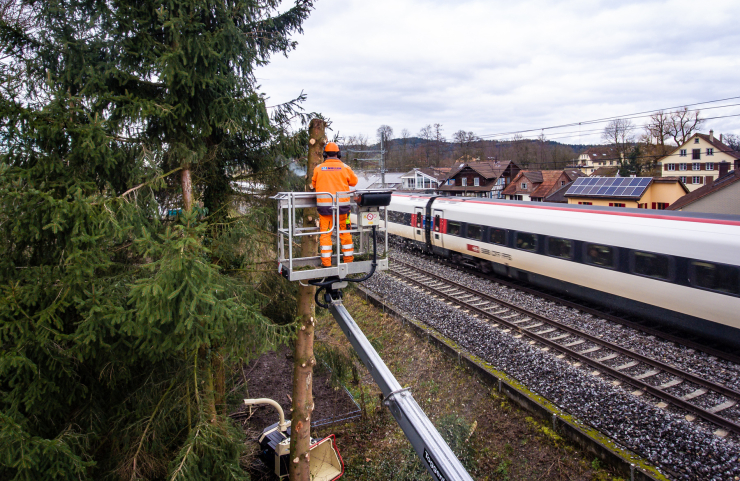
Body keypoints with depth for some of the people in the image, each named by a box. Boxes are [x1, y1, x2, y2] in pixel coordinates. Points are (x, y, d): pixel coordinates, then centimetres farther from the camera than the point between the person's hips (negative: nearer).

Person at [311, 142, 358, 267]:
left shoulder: (318, 168, 1)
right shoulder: (345, 167, 1)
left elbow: (314, 185, 13)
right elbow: (354, 181, 14)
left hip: (324, 204, 0)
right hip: (342, 204, 0)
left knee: (325, 233, 7)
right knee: (345, 232, 11)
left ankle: (326, 261, 7)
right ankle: (348, 259, 19)